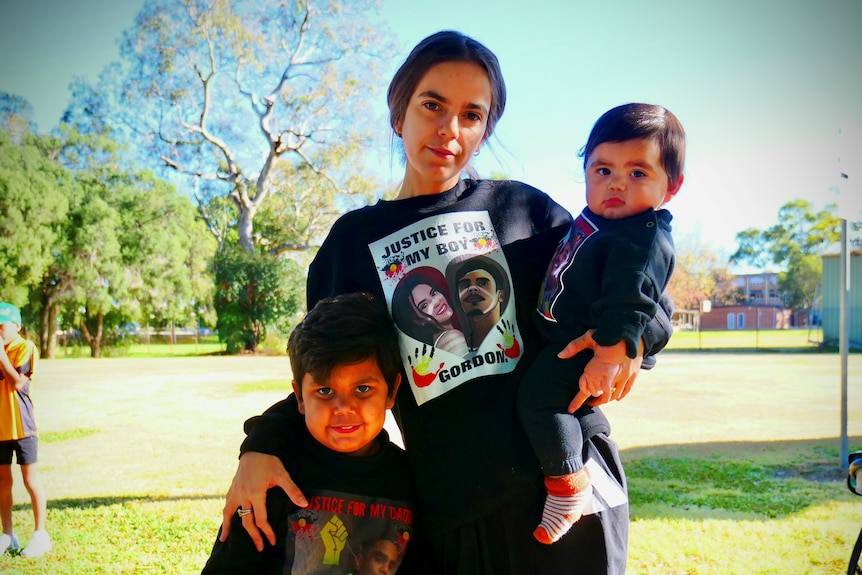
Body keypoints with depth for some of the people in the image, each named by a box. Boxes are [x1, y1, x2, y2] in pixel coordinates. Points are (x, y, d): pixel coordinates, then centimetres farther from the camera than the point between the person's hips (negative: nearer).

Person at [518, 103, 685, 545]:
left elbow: (628, 305, -30)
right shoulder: (597, 219, 7)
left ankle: (567, 483, -13)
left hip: (588, 344, -11)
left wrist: (606, 360, -35)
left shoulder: (645, 239, -23)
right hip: (563, 334, 11)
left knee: (538, 395, -26)